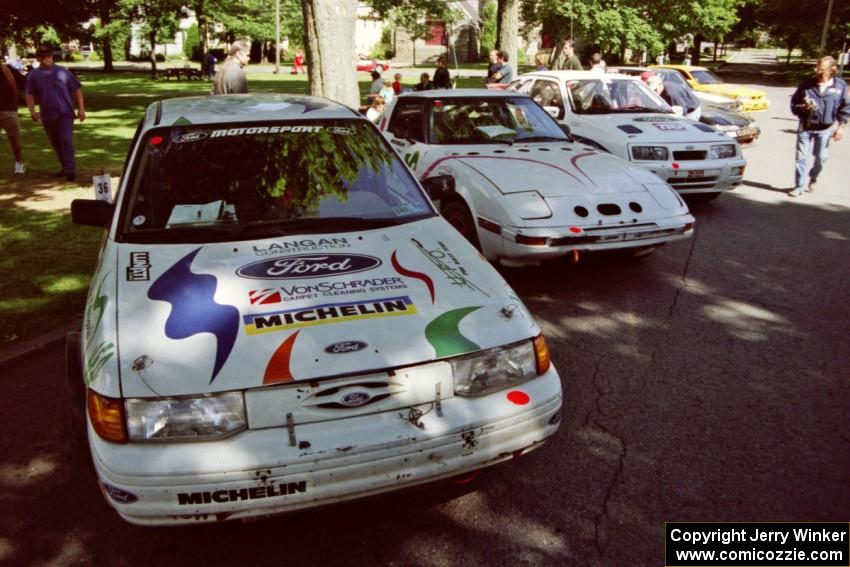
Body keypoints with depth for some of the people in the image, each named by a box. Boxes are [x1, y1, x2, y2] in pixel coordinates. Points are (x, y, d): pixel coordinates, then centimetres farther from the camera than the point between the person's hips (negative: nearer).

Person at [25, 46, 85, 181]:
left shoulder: (62, 71, 4)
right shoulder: (33, 75, 8)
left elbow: (77, 89, 6)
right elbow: (30, 94, 7)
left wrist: (81, 108, 0)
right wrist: (32, 110, -7)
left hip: (65, 112, -3)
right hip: (47, 115, 3)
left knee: (66, 140, -15)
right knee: (56, 143, 11)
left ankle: (70, 170, -19)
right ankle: (65, 167, 24)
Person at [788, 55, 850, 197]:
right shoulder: (807, 84, -6)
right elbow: (794, 103, 2)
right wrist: (803, 107, -19)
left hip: (825, 129, 0)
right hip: (805, 127, 0)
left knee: (821, 157, 8)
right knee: (801, 157, 0)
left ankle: (813, 178, 35)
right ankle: (798, 186, 9)